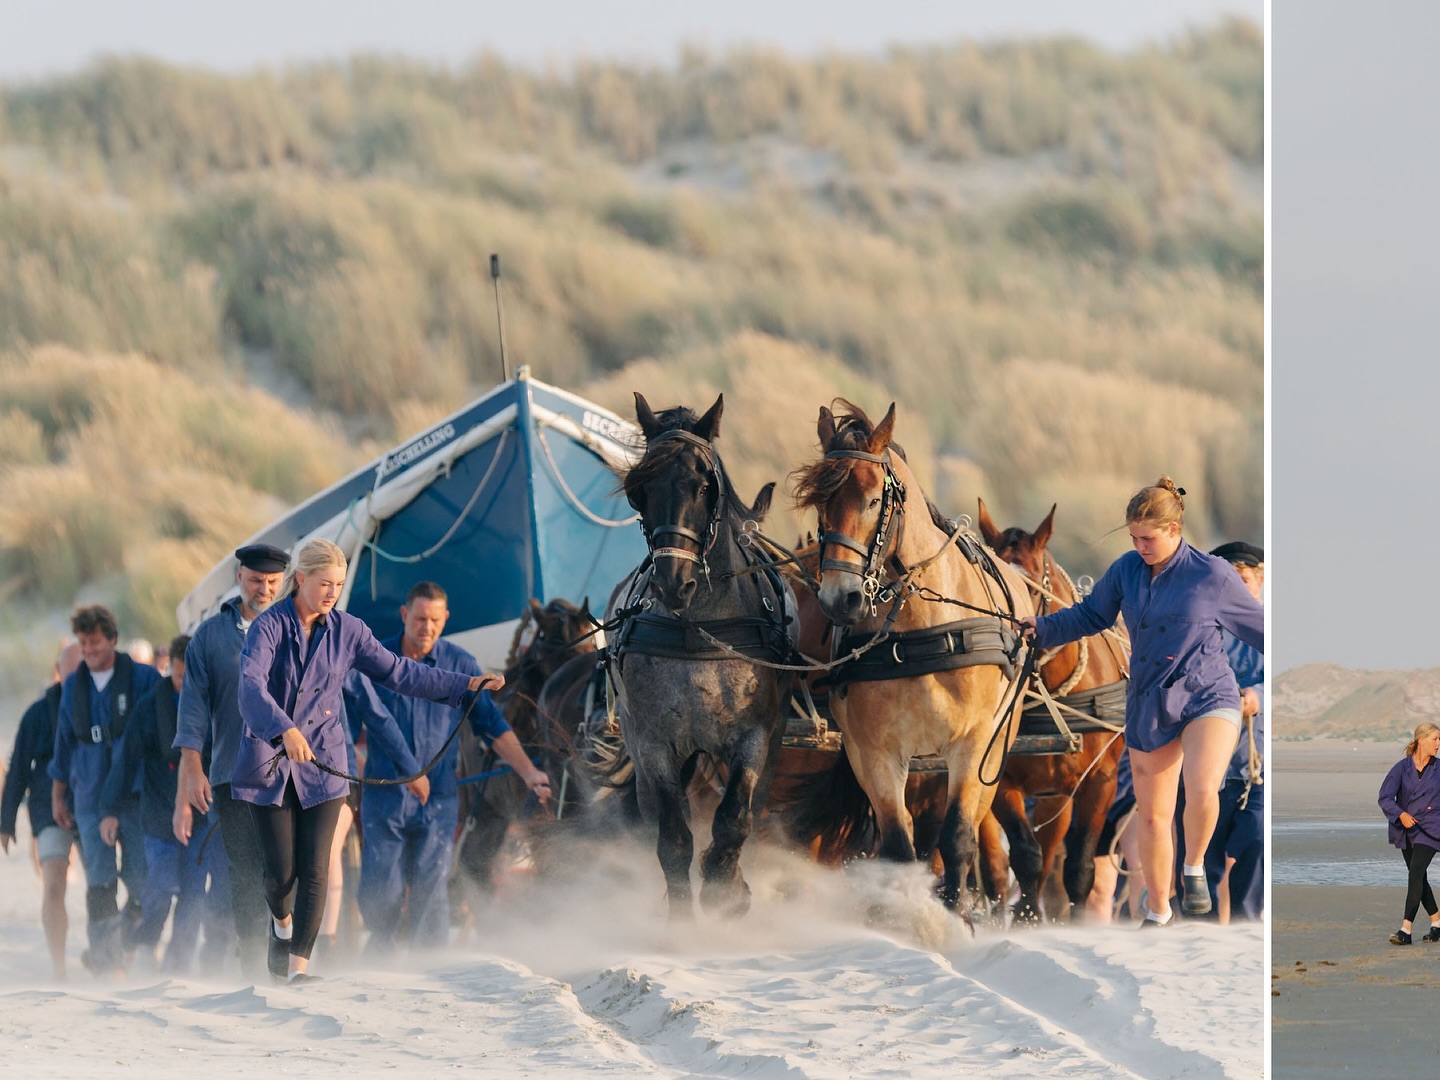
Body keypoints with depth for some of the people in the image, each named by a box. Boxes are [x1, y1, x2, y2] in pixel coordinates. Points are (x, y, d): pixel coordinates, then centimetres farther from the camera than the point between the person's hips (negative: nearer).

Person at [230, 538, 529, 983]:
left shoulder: (347, 631, 2)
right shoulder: (269, 627, -11)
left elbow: (398, 672, 10)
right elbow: (252, 686, -26)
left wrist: (466, 683, 6)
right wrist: (285, 730, -42)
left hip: (322, 764, 3)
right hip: (269, 763, -3)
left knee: (314, 869, -8)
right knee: (281, 870, -1)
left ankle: (299, 964, -5)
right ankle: (281, 919, 33)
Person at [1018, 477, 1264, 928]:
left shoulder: (1212, 576, -8)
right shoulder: (1127, 570, 2)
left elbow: (1257, 626, 5)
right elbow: (1091, 615, 16)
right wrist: (1041, 628, 5)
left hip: (1208, 699, -4)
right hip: (1149, 706, 4)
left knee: (1202, 792, -30)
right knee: (1151, 815, 8)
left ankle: (1194, 869, -1)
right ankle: (1157, 912, 26)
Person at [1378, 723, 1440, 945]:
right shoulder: (1402, 768, -3)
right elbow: (1385, 798, -11)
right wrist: (1401, 814, -26)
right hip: (1406, 828, 3)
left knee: (1416, 873, -18)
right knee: (1419, 878, 13)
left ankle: (1405, 930, -22)